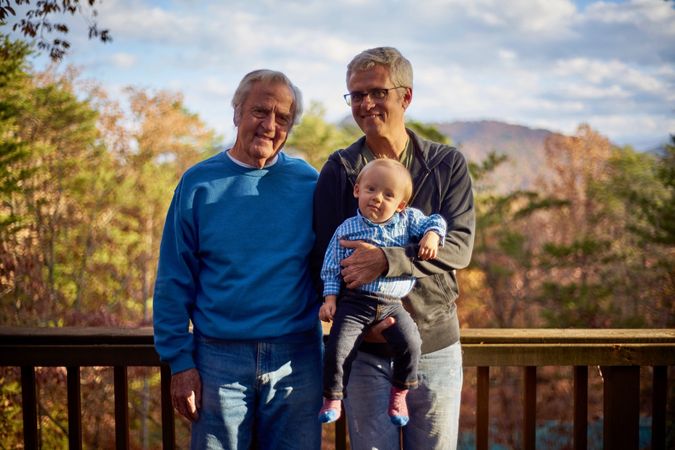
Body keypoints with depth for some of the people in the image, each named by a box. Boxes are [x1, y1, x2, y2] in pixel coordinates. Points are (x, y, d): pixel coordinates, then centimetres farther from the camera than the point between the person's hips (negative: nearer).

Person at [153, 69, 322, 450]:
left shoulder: (308, 183, 3)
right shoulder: (199, 183, -1)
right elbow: (173, 282, 0)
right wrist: (180, 362, -4)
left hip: (297, 359, 1)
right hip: (221, 358, -1)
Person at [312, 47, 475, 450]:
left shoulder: (448, 165, 1)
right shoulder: (339, 170, 1)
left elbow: (459, 245, -10)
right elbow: (323, 257, -1)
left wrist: (387, 260, -26)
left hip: (436, 344, 1)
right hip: (366, 349, 0)